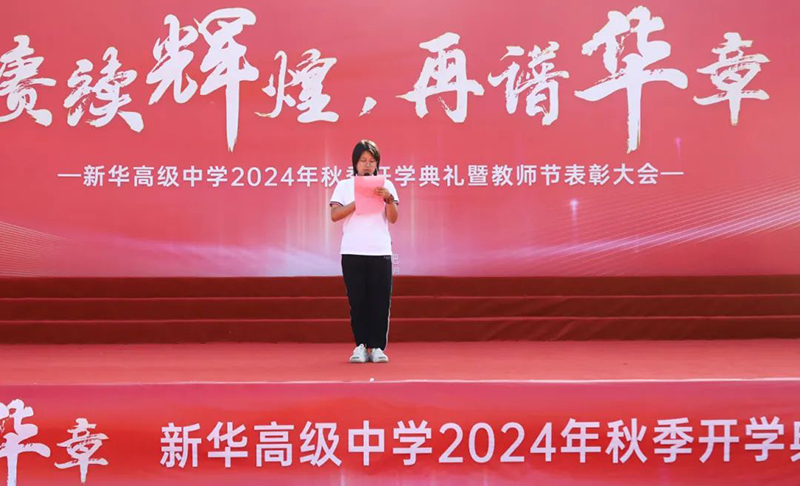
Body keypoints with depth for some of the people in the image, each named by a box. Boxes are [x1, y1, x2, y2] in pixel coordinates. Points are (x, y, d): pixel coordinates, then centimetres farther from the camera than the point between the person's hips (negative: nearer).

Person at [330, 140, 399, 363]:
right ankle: (361, 346, 9)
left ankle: (377, 347, 5)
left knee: (380, 301, -1)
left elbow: (393, 218, 1)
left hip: (380, 252, 1)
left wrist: (389, 199, -17)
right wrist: (358, 201, -15)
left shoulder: (386, 185, 9)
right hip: (352, 252, 0)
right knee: (357, 301, 2)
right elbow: (334, 215, -4)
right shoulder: (344, 186, 8)